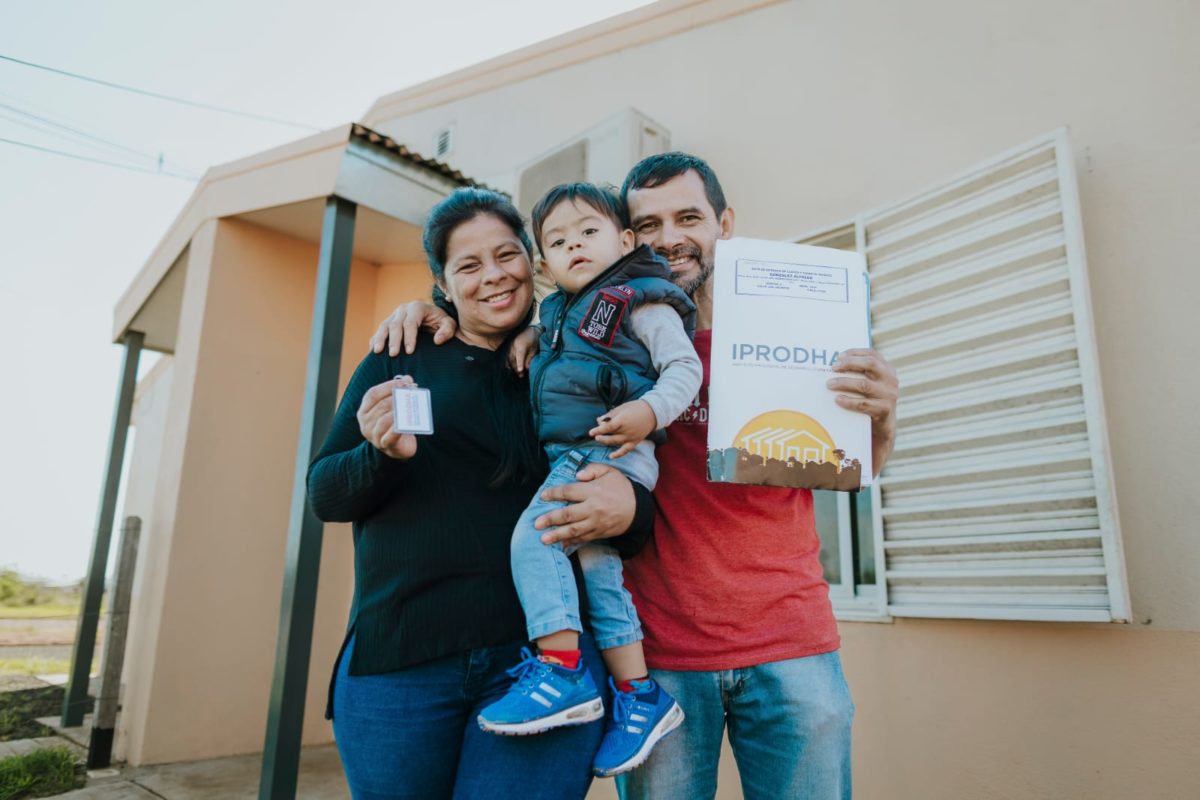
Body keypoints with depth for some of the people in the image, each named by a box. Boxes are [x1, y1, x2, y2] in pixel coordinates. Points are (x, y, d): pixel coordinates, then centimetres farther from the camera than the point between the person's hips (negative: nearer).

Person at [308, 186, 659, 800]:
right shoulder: (400, 362, 6)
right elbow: (323, 492, 5)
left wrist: (631, 511, -15)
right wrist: (384, 455, -17)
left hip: (544, 655, 0)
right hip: (397, 658, 1)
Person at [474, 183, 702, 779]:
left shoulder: (642, 301, -2)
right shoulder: (560, 310, 21)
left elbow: (685, 367, -9)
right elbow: (545, 339, 41)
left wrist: (649, 411, -24)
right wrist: (524, 337, 20)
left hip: (613, 454, -9)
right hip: (569, 457, 9)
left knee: (535, 535, -20)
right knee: (598, 569, 8)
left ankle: (561, 671, -12)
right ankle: (639, 696, 17)